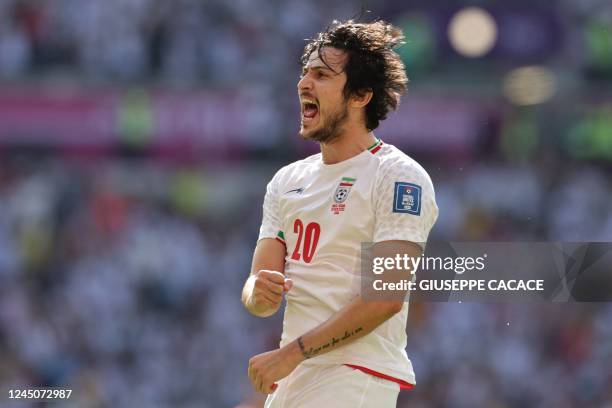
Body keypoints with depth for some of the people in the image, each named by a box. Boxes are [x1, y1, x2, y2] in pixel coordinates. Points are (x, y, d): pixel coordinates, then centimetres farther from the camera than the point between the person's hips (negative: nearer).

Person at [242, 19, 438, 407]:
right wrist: (259, 293, -12)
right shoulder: (287, 180, 15)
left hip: (357, 376, -7)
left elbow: (386, 297, -16)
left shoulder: (400, 177, -7)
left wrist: (292, 353, -19)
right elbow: (261, 294, 12)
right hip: (291, 376, 7)